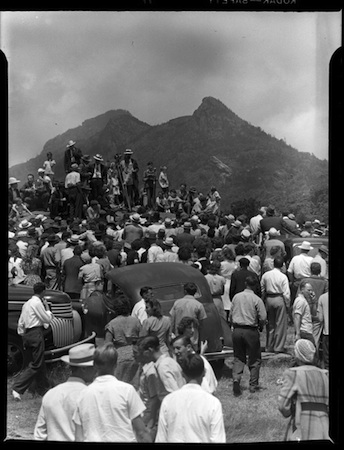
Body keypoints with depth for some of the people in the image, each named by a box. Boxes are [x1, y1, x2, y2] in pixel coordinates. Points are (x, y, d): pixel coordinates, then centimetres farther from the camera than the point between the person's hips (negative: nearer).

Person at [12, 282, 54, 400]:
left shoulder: (27, 303, 15)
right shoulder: (37, 303, -12)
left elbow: (20, 323, 17)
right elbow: (48, 319, -8)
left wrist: (22, 336, 22)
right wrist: (47, 308, 5)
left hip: (27, 334, 9)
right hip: (36, 334, -9)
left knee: (39, 363, 18)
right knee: (35, 364, -5)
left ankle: (43, 387, 27)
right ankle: (17, 388, -11)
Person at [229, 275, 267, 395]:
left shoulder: (236, 297, 3)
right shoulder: (257, 299, -9)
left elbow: (231, 315, 10)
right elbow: (263, 317, -11)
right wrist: (260, 327, 9)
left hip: (237, 330, 3)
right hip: (251, 331, -3)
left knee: (238, 358, 12)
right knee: (255, 359, 12)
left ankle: (236, 379, -9)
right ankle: (253, 385, 14)